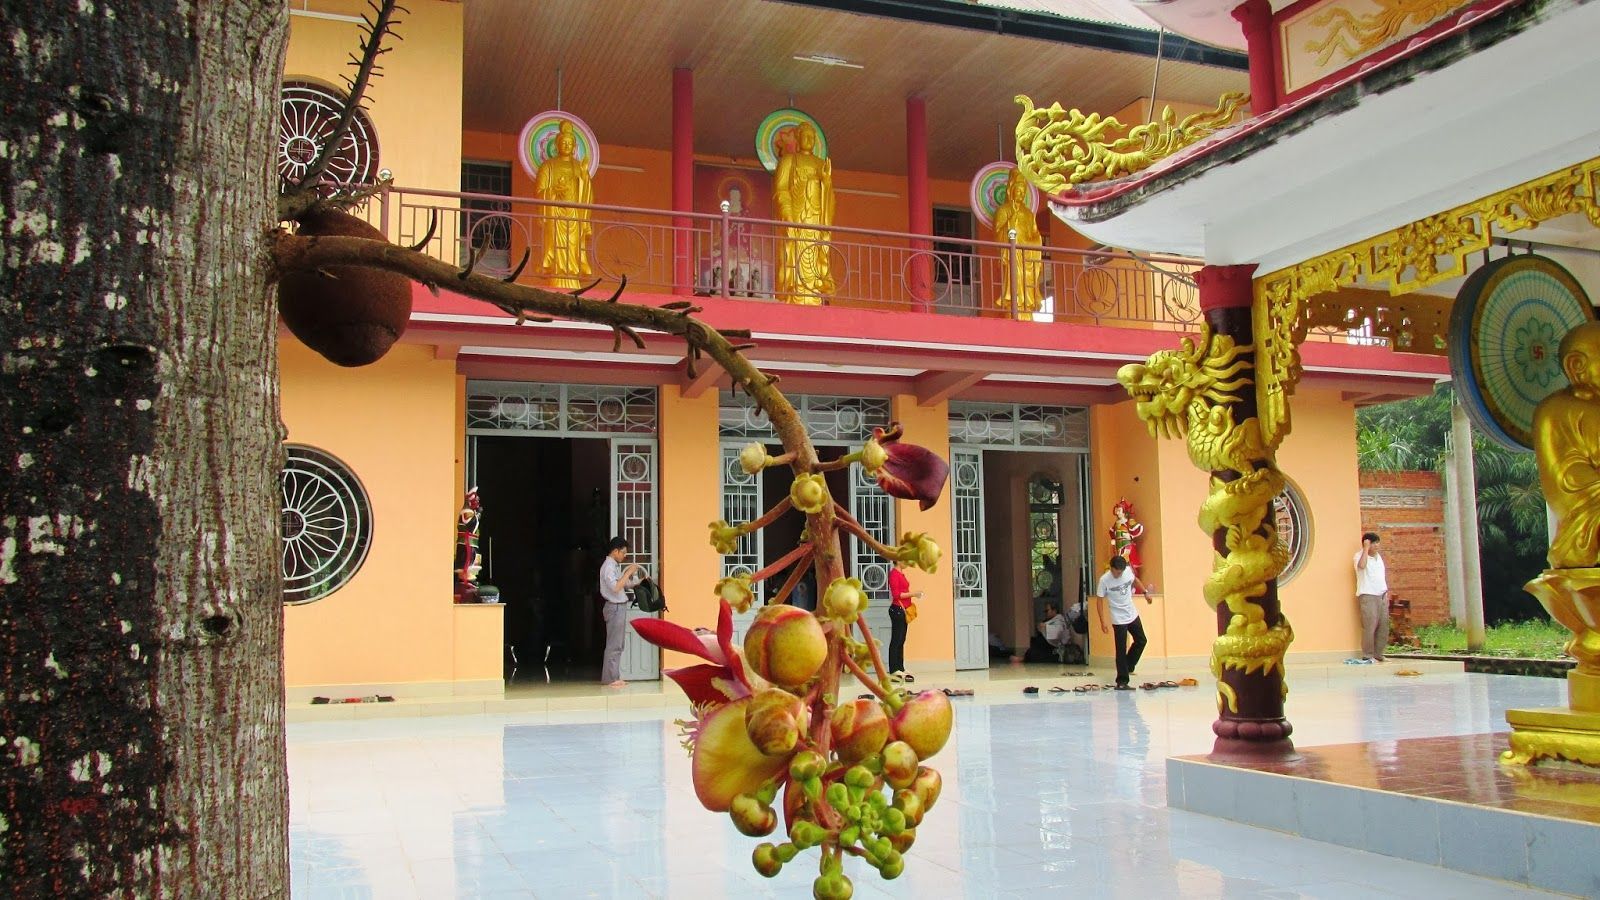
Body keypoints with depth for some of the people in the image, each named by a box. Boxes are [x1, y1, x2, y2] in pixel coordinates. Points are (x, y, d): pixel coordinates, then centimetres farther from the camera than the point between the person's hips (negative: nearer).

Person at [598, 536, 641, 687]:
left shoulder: (615, 566, 16)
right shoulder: (608, 566, -13)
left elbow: (627, 584, 24)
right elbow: (615, 587, -25)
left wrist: (633, 573, 8)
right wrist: (628, 572, -20)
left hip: (619, 607, 10)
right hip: (615, 607, -10)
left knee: (617, 645, 11)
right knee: (613, 645, -9)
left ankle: (614, 677, 15)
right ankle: (610, 679, -7)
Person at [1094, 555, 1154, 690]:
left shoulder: (1128, 571, -8)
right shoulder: (1104, 580, -21)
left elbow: (1135, 580, 17)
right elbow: (1100, 602, -14)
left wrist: (1145, 592, 15)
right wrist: (1103, 622, -16)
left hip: (1133, 615, 6)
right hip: (1119, 619, -6)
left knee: (1141, 641, 16)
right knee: (1121, 651, -5)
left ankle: (1128, 666, 33)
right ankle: (1122, 682, 0)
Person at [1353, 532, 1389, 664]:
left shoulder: (1378, 556, 18)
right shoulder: (1359, 556, -4)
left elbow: (1383, 575, 23)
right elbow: (1362, 565, -28)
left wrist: (1386, 592, 16)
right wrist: (1366, 549, -19)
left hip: (1381, 596, 7)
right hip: (1367, 595, -7)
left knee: (1383, 626, 5)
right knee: (1370, 626, -12)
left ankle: (1378, 655, 13)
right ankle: (1367, 657, -8)